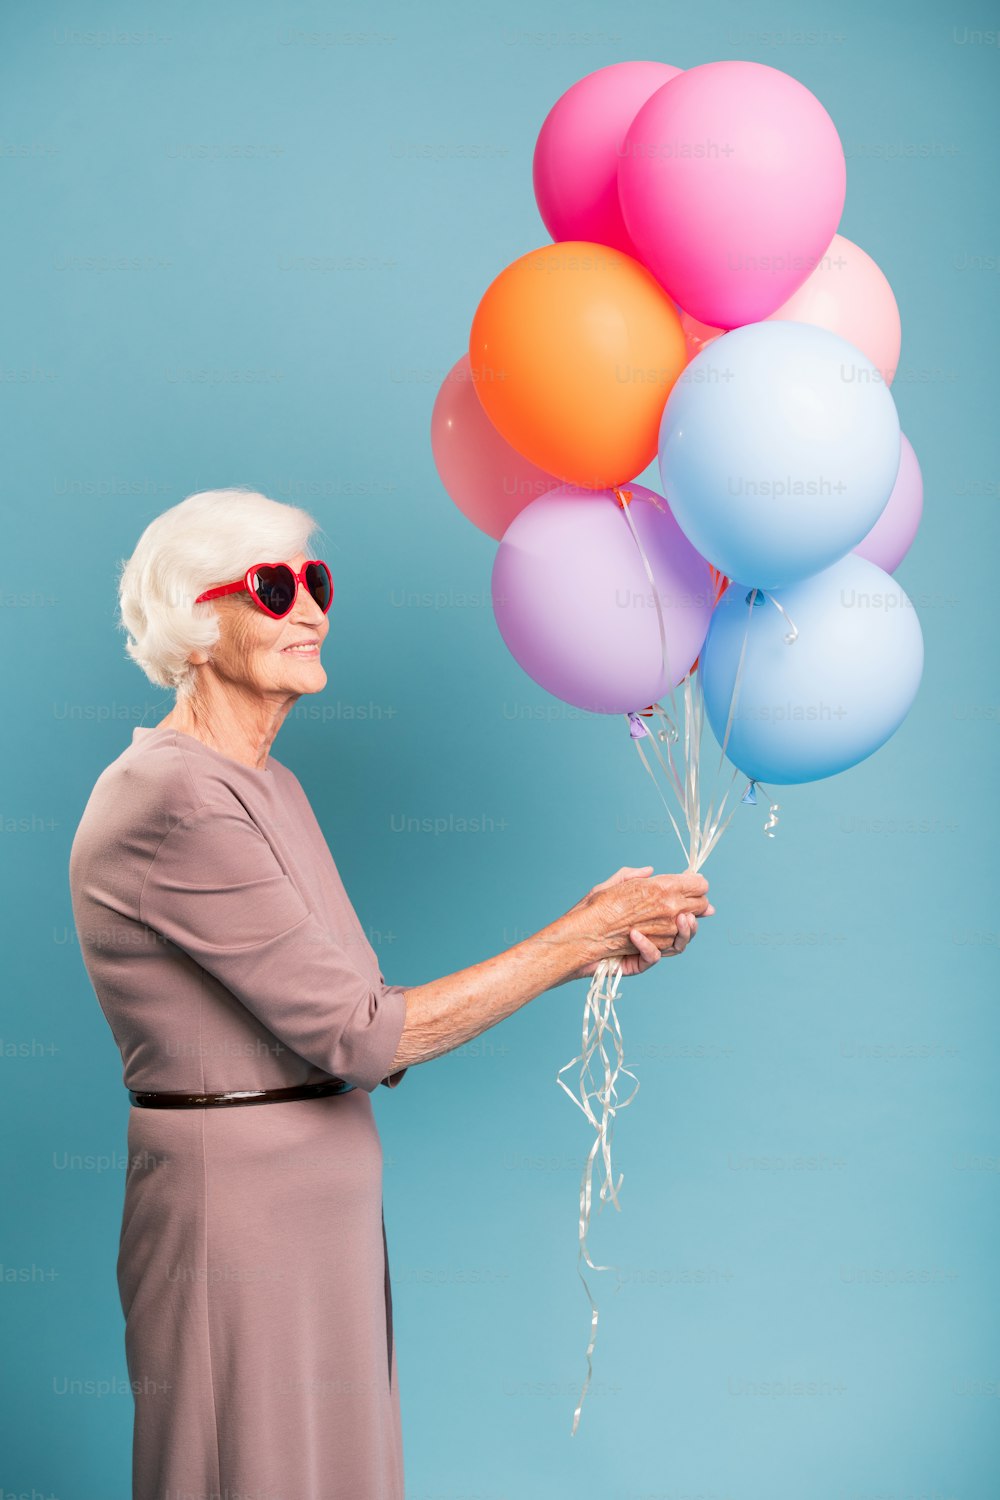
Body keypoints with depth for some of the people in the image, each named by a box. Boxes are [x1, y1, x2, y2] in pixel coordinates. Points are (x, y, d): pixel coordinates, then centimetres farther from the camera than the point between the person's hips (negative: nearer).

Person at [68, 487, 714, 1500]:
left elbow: (350, 1020, 7)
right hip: (241, 1214, -9)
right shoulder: (175, 800, -19)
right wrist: (582, 933, -13)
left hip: (324, 1204, 9)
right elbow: (361, 1035, -20)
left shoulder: (268, 788, 11)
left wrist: (587, 946, 1)